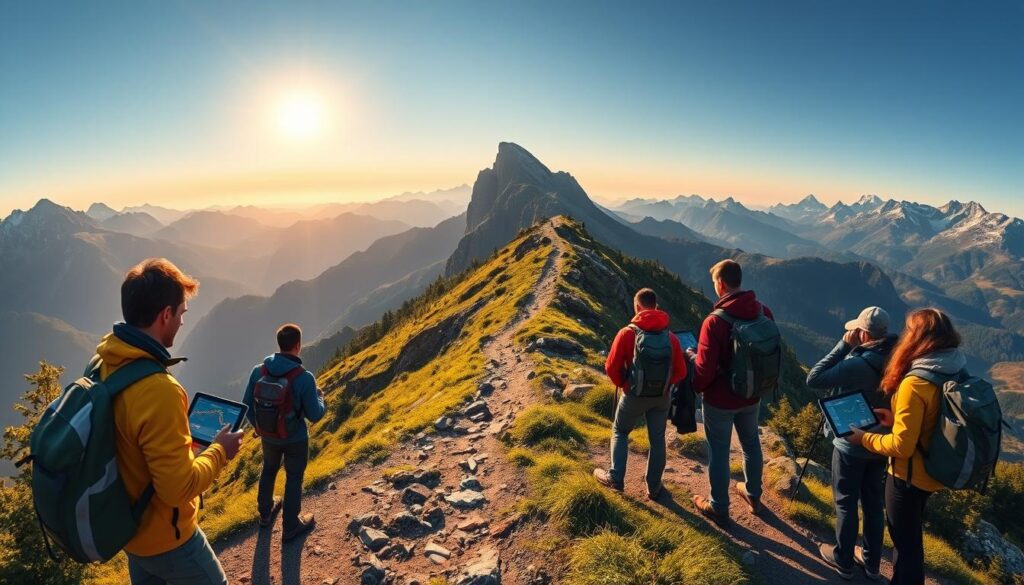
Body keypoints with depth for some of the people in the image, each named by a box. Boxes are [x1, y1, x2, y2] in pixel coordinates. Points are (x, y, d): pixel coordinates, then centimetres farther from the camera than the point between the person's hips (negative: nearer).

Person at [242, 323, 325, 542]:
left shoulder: (258, 371, -16)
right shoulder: (304, 377, -29)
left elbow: (247, 406, -3)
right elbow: (315, 415, -19)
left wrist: (258, 427, 16)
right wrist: (320, 396, 1)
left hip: (268, 436, 4)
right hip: (295, 439, -4)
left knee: (269, 470, 29)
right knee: (294, 479, 17)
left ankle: (265, 513, 50)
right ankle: (290, 526, 33)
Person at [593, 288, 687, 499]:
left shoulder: (628, 333, -16)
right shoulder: (670, 336, -6)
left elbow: (611, 367, -13)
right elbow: (681, 371, -3)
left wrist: (622, 384, 7)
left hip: (635, 395, -2)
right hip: (662, 397, 3)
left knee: (619, 432, 20)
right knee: (657, 440, 16)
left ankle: (615, 478, 19)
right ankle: (654, 487, 26)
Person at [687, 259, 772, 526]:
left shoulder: (715, 322, -27)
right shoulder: (764, 313, -9)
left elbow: (704, 370, -24)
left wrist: (692, 356, -3)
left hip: (720, 400, -5)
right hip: (752, 396, 6)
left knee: (719, 452, 11)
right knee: (751, 444, 25)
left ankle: (719, 509, 28)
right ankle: (753, 495, 45)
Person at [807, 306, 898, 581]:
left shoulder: (860, 364, -30)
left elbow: (814, 378, -27)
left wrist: (844, 345, -23)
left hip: (852, 445, -7)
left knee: (846, 503, 10)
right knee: (873, 501, 19)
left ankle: (843, 561, 27)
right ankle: (872, 562, 34)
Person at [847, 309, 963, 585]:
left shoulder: (914, 383, -29)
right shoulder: (954, 373, -4)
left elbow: (901, 446, -26)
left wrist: (864, 438, -12)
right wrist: (898, 419, 5)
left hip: (909, 475, -8)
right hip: (931, 471, 8)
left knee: (905, 540, 12)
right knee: (910, 535, 27)